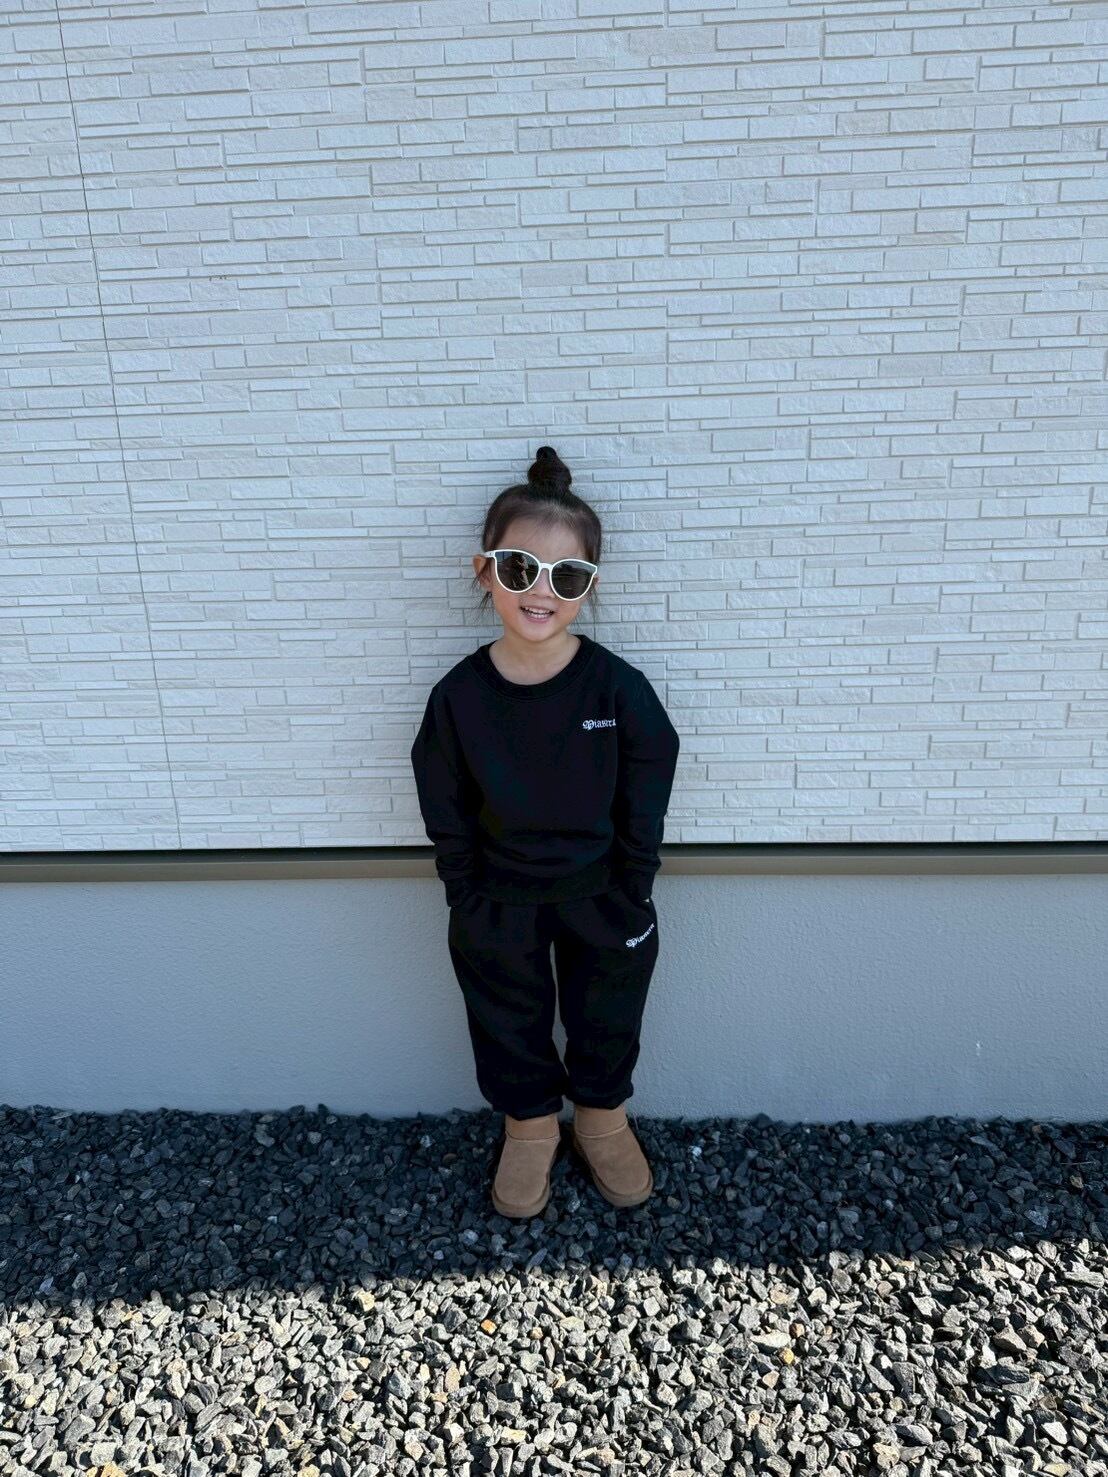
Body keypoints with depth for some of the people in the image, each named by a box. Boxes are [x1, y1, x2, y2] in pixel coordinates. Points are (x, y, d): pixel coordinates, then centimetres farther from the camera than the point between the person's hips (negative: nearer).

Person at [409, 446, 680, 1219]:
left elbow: (642, 812, -10)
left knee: (608, 1022, 23)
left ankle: (602, 1117, 52)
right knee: (510, 1024, 22)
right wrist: (472, 909, -4)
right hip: (498, 909, 1)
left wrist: (630, 903, -6)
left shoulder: (620, 688, -20)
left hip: (602, 899, 0)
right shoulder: (459, 696, -17)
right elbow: (448, 821, -6)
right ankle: (530, 1126, 50)